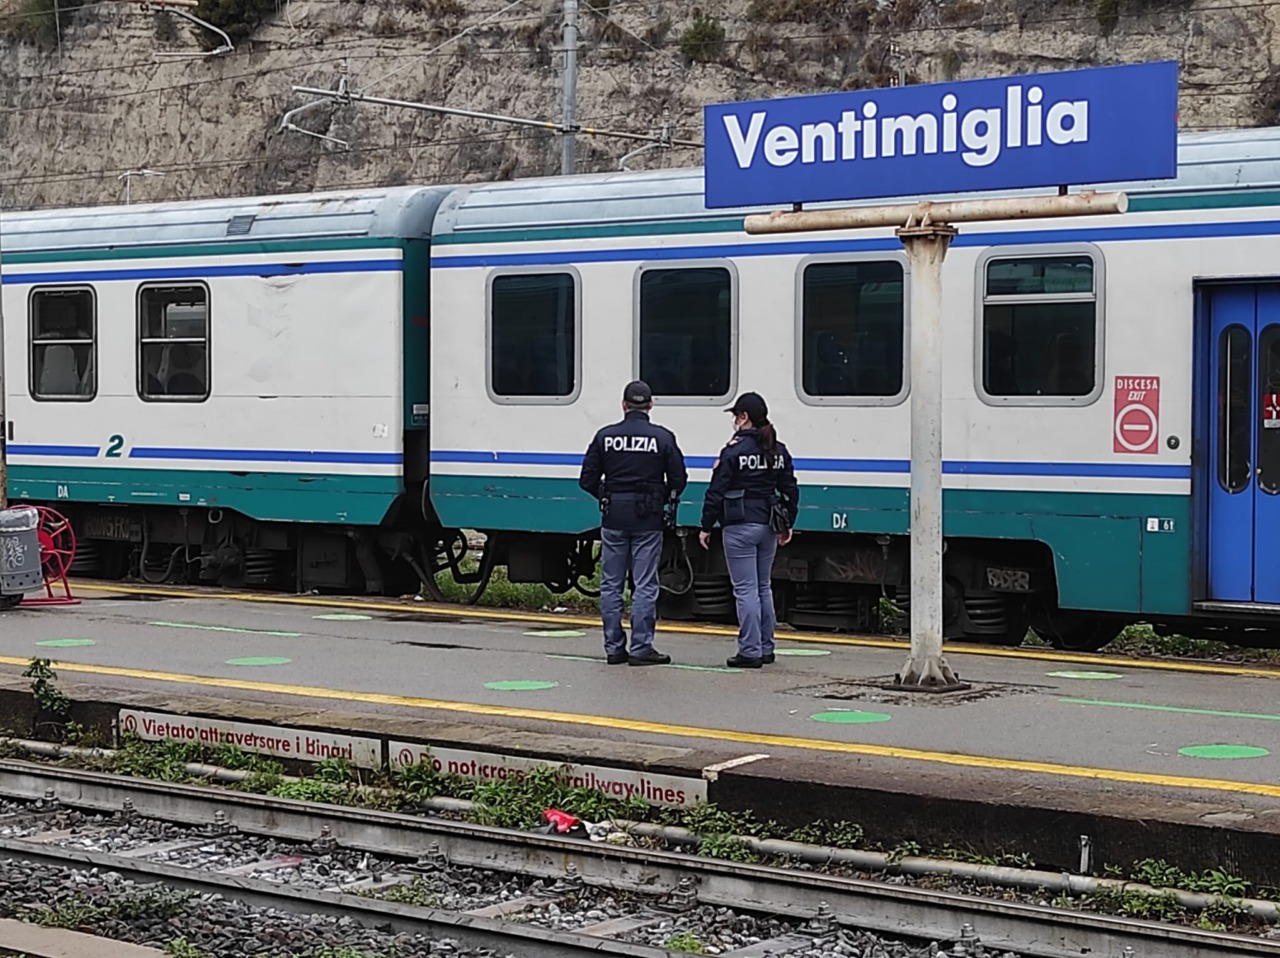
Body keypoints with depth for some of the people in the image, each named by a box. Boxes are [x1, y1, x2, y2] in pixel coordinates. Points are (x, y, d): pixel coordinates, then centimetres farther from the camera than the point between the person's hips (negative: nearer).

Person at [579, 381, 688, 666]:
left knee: (611, 584, 9)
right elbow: (678, 480, -2)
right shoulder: (663, 438, -3)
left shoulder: (605, 437, 0)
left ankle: (613, 647, 11)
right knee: (645, 584, 1)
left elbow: (588, 480, 1)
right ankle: (641, 648, 0)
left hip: (613, 517, 2)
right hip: (648, 519, -2)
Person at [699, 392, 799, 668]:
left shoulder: (735, 450, -12)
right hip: (768, 526, 7)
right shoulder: (779, 451, 8)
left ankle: (750, 651, -4)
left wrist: (707, 526, -4)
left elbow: (716, 491, -10)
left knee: (745, 589, -4)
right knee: (763, 587, 16)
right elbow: (790, 490, 13)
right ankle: (766, 648, 20)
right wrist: (787, 524, 22)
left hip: (740, 526, -7)